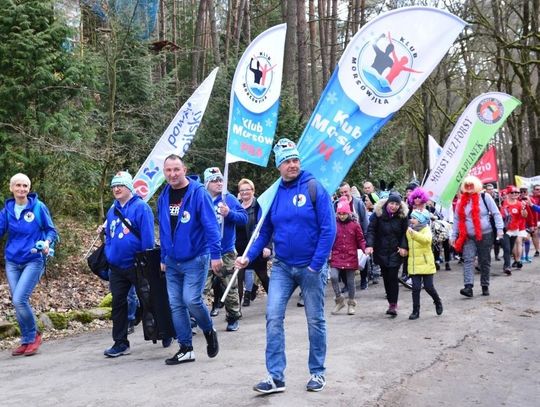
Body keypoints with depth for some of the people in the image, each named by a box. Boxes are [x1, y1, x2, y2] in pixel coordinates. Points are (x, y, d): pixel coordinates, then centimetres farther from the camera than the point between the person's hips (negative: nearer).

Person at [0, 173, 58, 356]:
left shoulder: (38, 207, -6)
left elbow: (51, 230, 0)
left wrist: (47, 242, -19)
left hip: (33, 261, -4)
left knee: (19, 300, -16)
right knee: (17, 302, 6)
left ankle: (33, 335, 7)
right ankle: (27, 341, 21)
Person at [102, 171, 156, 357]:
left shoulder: (141, 207, -12)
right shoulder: (112, 210, 11)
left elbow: (147, 237, -15)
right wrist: (109, 257, 9)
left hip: (136, 265, -6)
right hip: (116, 267, 7)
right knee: (118, 304, 7)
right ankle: (120, 343, 16)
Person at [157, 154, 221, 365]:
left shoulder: (198, 192, -11)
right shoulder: (164, 197, 8)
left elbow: (211, 225, -15)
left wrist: (215, 254, -20)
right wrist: (163, 258, 18)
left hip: (195, 259, -6)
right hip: (172, 261, 6)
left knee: (191, 300, -13)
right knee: (176, 304, 6)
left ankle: (209, 331, 16)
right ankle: (186, 349, 16)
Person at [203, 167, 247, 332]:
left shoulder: (229, 199, 0)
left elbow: (244, 218, -6)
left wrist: (229, 213, -22)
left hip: (227, 252, 0)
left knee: (230, 288, 11)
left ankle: (233, 318, 25)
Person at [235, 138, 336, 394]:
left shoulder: (314, 188, -10)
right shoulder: (273, 194, 2)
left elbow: (328, 229, -13)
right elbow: (265, 232, 10)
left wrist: (316, 265, -16)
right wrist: (249, 257, -3)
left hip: (311, 267, -3)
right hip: (282, 267, 3)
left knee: (315, 320, 8)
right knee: (273, 318, -5)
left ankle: (318, 373, 24)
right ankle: (276, 377, 2)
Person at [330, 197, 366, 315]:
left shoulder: (355, 225, 0)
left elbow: (360, 240, 4)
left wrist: (365, 248, -13)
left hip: (351, 257, 0)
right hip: (336, 257, 0)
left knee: (350, 281, 8)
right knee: (333, 277, -18)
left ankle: (351, 304, 25)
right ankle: (339, 299, 3)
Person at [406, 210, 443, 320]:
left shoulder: (426, 230, -8)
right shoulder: (409, 230, 7)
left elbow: (426, 239, -31)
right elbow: (407, 244, 21)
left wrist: (414, 233, -45)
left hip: (426, 264, -4)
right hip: (414, 265, 4)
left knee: (428, 287, 3)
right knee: (416, 288, 0)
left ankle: (437, 302, 32)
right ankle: (415, 311, 8)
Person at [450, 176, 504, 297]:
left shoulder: (485, 197, -1)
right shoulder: (461, 201, 6)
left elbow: (496, 213, -1)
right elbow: (456, 219, 10)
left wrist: (499, 229, -11)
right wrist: (453, 235, 6)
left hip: (485, 235, -1)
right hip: (468, 237, 1)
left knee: (485, 261, 7)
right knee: (468, 260, -12)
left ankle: (485, 286, 19)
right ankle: (468, 287, -20)